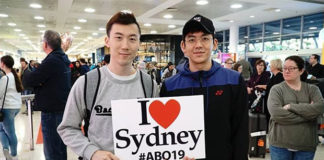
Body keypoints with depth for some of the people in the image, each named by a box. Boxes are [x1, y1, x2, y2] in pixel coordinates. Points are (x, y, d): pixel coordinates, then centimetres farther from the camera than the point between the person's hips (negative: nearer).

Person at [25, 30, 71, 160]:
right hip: (62, 109, 9)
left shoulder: (51, 61, -19)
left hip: (52, 112, -9)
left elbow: (28, 81, -17)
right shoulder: (63, 59, 11)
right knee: (60, 148, 19)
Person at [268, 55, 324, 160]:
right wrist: (307, 114, -12)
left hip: (307, 145, 2)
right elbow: (276, 113, -18)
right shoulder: (277, 89, -3)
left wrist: (291, 106, -17)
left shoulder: (312, 89, 5)